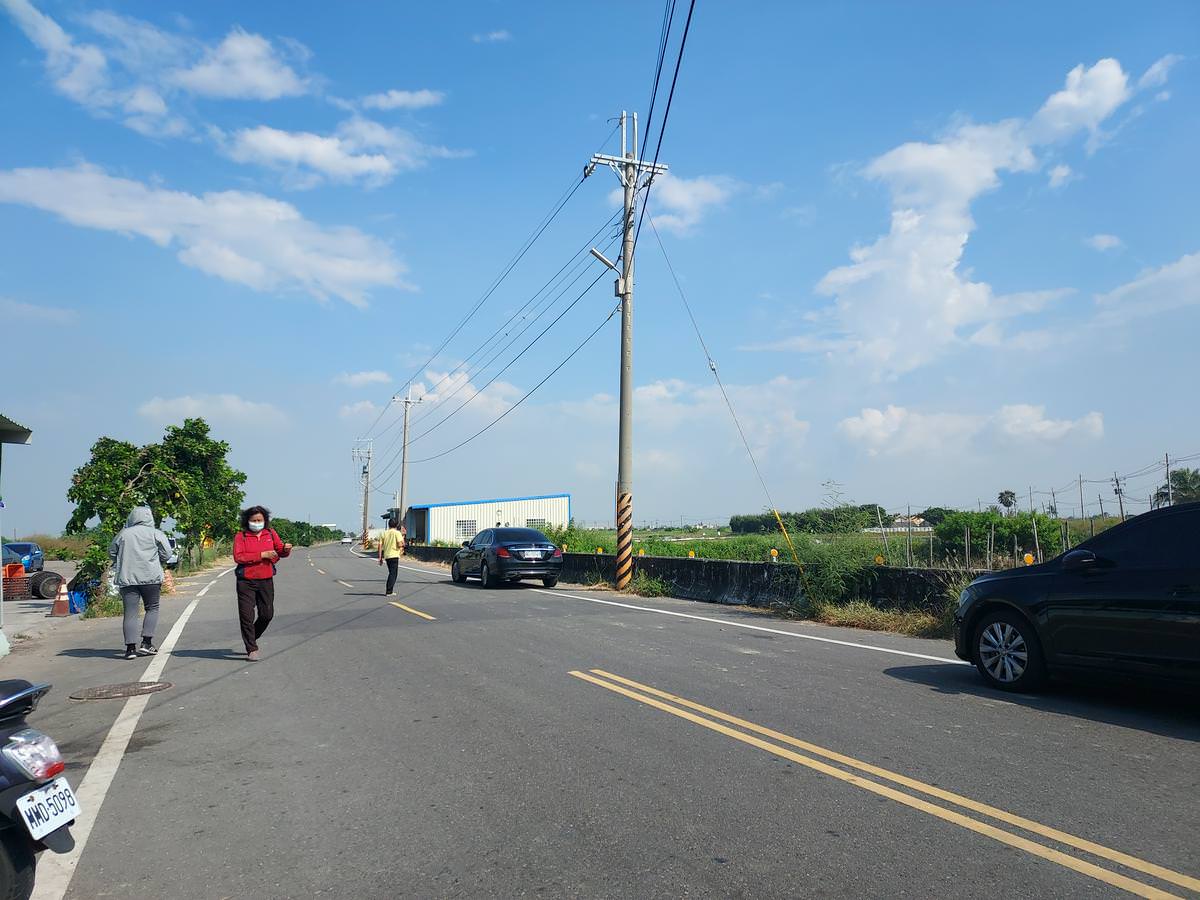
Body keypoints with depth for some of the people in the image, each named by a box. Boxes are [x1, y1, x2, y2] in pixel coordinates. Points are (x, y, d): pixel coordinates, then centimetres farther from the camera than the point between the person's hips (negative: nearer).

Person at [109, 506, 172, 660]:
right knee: (152, 609, 10)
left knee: (130, 613, 2)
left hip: (126, 578, 2)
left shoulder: (123, 534, 10)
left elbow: (111, 553, 19)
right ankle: (147, 643, 1)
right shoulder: (155, 533, 2)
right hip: (150, 577, -2)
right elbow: (166, 554, 0)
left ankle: (131, 647, -2)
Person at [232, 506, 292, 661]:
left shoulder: (270, 533, 8)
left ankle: (251, 638, 32)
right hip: (246, 581, -3)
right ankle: (252, 649, 7)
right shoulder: (240, 536, -3)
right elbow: (238, 557, -16)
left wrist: (286, 549, -15)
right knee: (247, 616, -3)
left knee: (267, 614, 6)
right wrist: (261, 555, -20)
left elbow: (281, 552, 9)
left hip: (266, 580, 3)